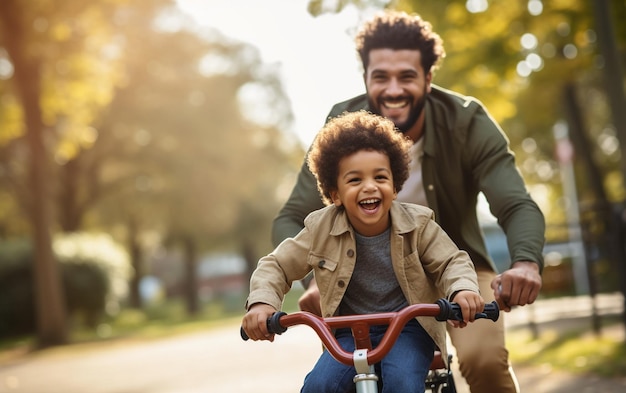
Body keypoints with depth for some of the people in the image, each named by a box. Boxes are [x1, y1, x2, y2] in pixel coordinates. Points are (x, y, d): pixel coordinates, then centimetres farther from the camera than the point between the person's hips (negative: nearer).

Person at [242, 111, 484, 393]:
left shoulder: (416, 224, -11)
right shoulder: (321, 228, -10)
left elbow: (452, 262, -5)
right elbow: (276, 265, -2)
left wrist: (463, 290, -29)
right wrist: (262, 302, -22)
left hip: (408, 329, -1)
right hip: (351, 333, 2)